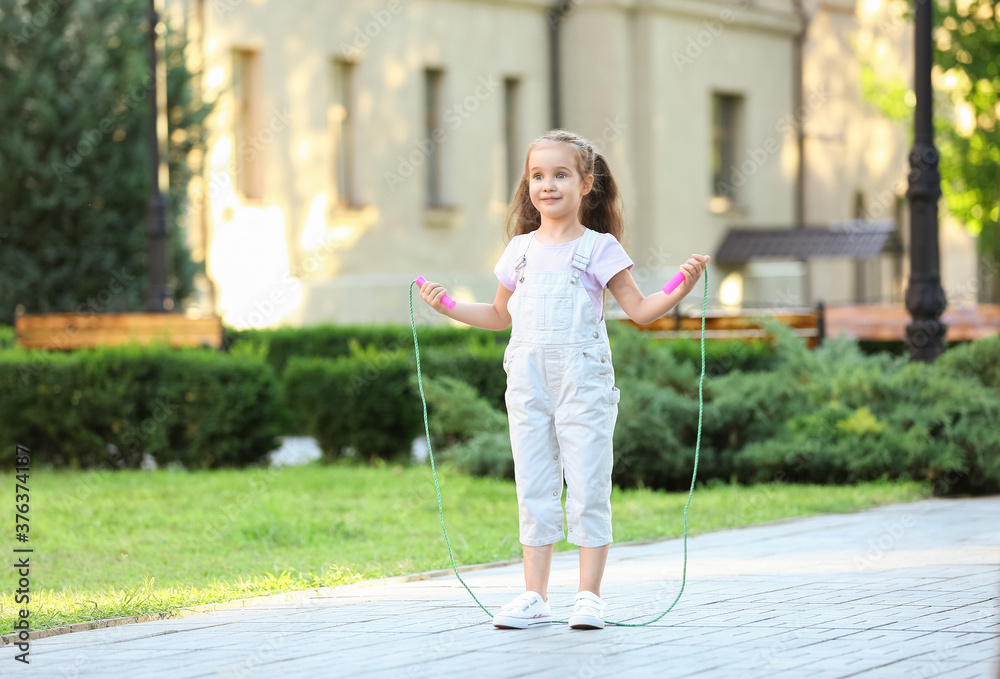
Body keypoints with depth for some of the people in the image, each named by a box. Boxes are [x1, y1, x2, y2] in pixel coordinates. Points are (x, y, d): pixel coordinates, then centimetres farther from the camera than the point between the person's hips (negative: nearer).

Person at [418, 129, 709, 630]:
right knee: (533, 490, 6)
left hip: (583, 385, -4)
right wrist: (448, 306, 17)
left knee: (588, 489, -3)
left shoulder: (598, 249, -1)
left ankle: (589, 596, 3)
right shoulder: (520, 250, 12)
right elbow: (501, 315, 25)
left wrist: (681, 289, -17)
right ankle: (534, 597, 11)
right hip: (528, 386, 4)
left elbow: (640, 310, -2)